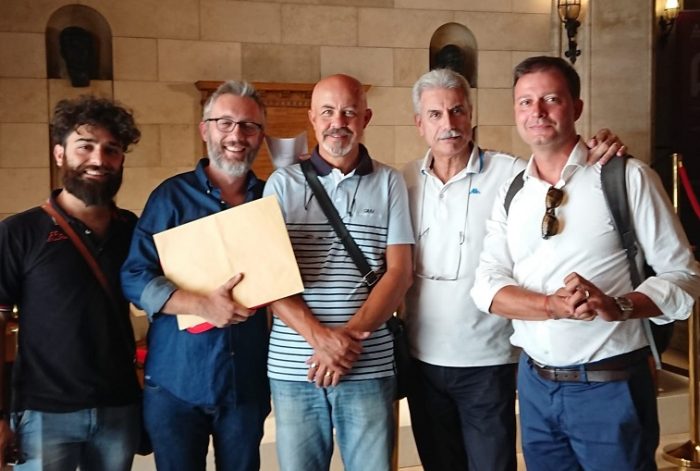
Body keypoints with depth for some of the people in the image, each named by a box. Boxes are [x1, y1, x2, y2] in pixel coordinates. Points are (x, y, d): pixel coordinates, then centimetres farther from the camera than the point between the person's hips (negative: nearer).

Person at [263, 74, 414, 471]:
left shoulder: (389, 183, 4)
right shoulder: (283, 183, 3)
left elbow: (399, 272, -1)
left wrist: (350, 335, -13)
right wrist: (319, 336, -15)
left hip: (369, 366, 0)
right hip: (293, 366, 1)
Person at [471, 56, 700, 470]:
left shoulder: (628, 178, -8)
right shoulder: (511, 194, 6)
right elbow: (488, 285, -2)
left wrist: (616, 306, -26)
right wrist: (554, 306, -19)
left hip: (610, 386, -4)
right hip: (535, 384, 4)